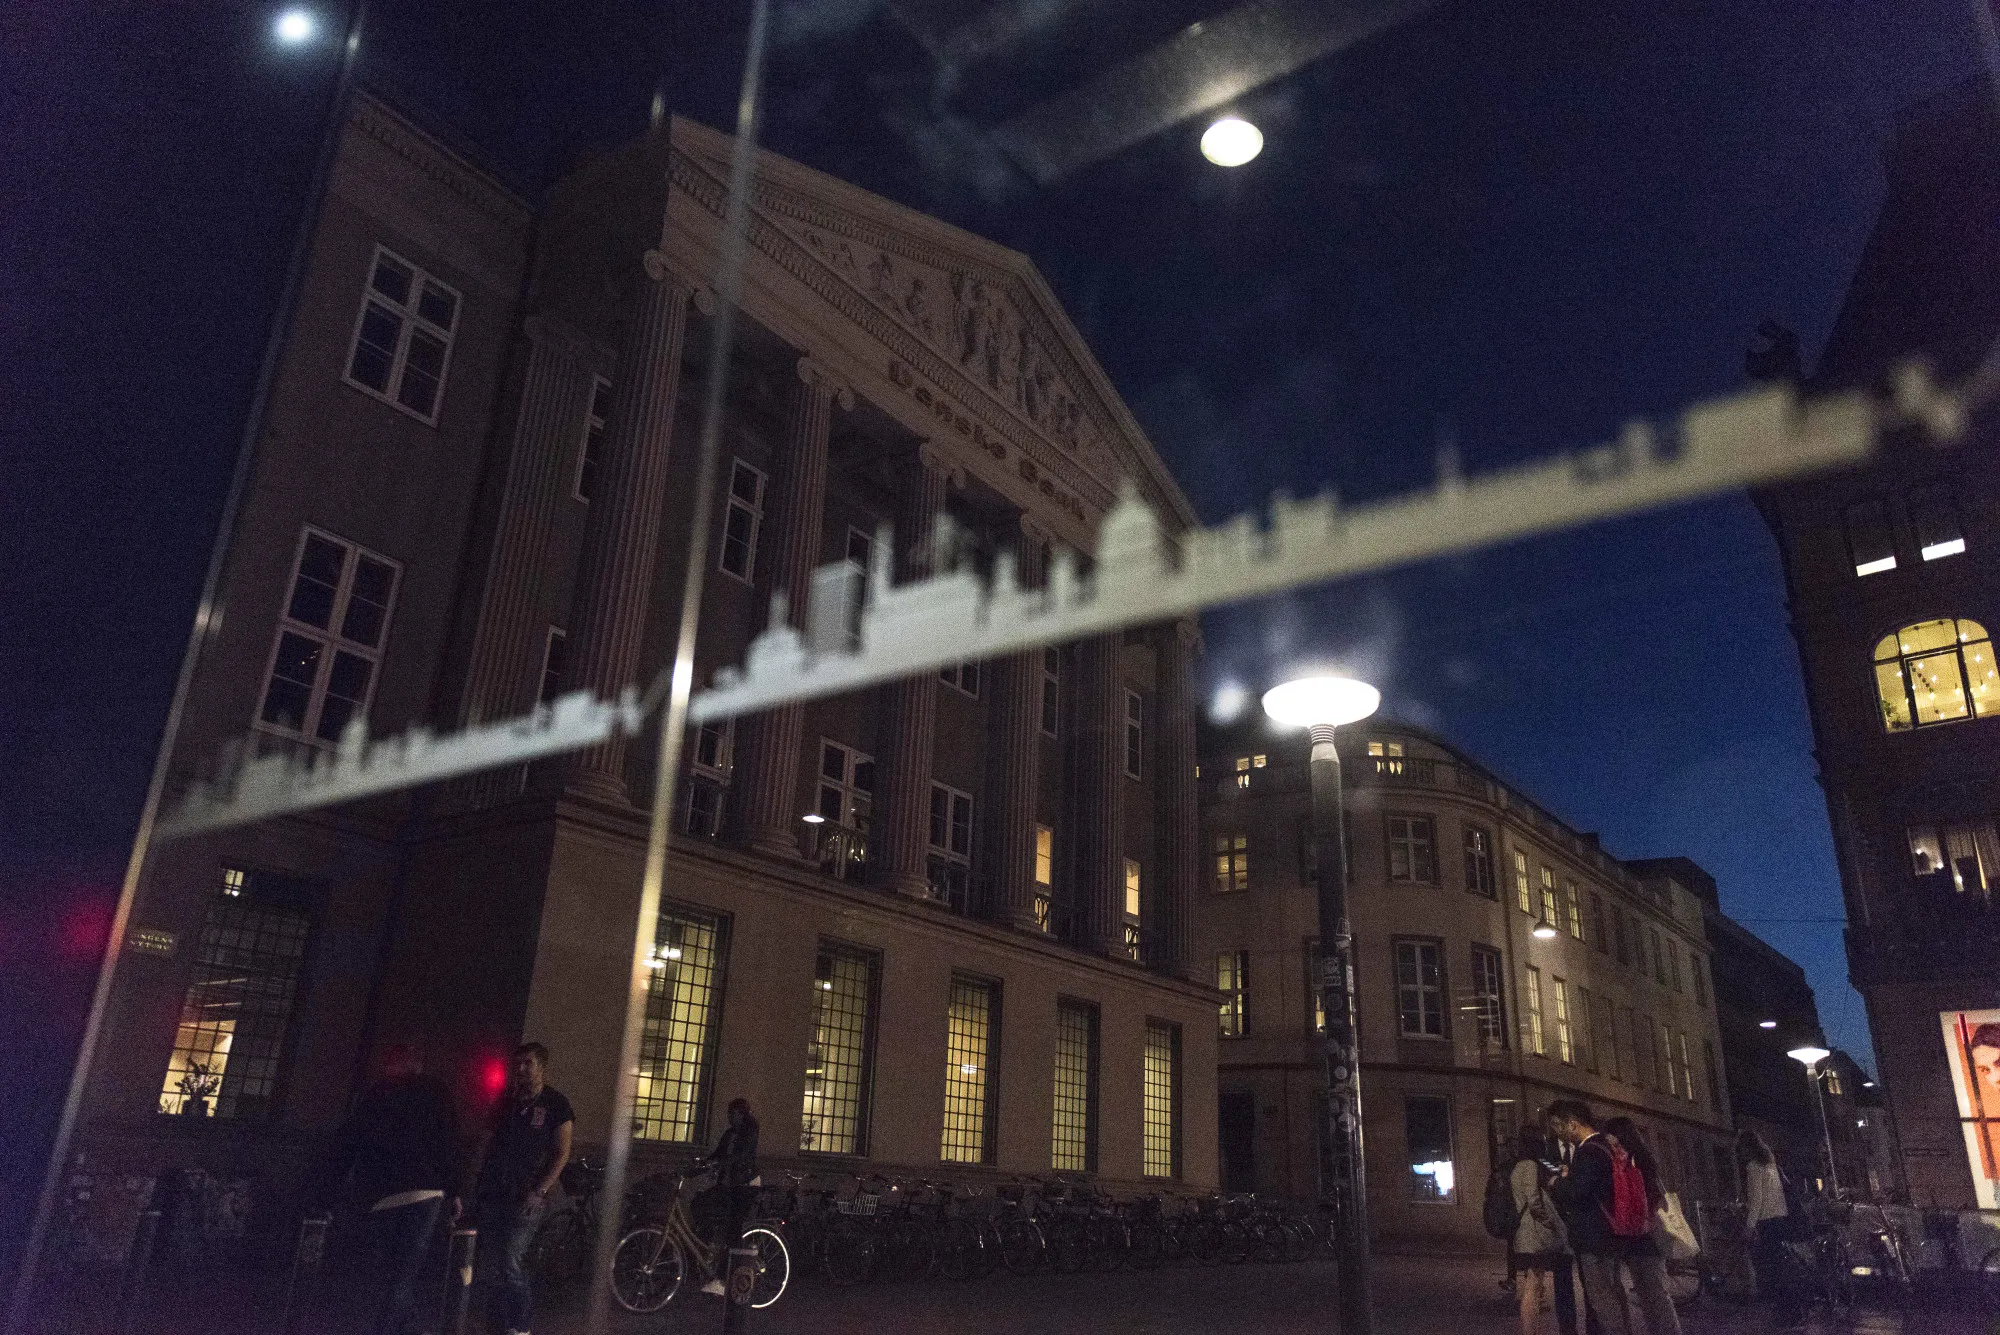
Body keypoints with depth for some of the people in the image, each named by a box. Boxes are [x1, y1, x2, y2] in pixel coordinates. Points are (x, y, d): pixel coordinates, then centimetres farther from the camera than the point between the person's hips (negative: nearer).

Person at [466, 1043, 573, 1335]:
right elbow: (487, 1143, 18)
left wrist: (539, 1192, -13)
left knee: (510, 1262, -11)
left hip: (526, 1199, -5)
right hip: (492, 1195, 5)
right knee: (491, 1263, 6)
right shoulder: (505, 1101, 12)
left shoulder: (555, 1104, -4)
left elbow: (561, 1154, -5)